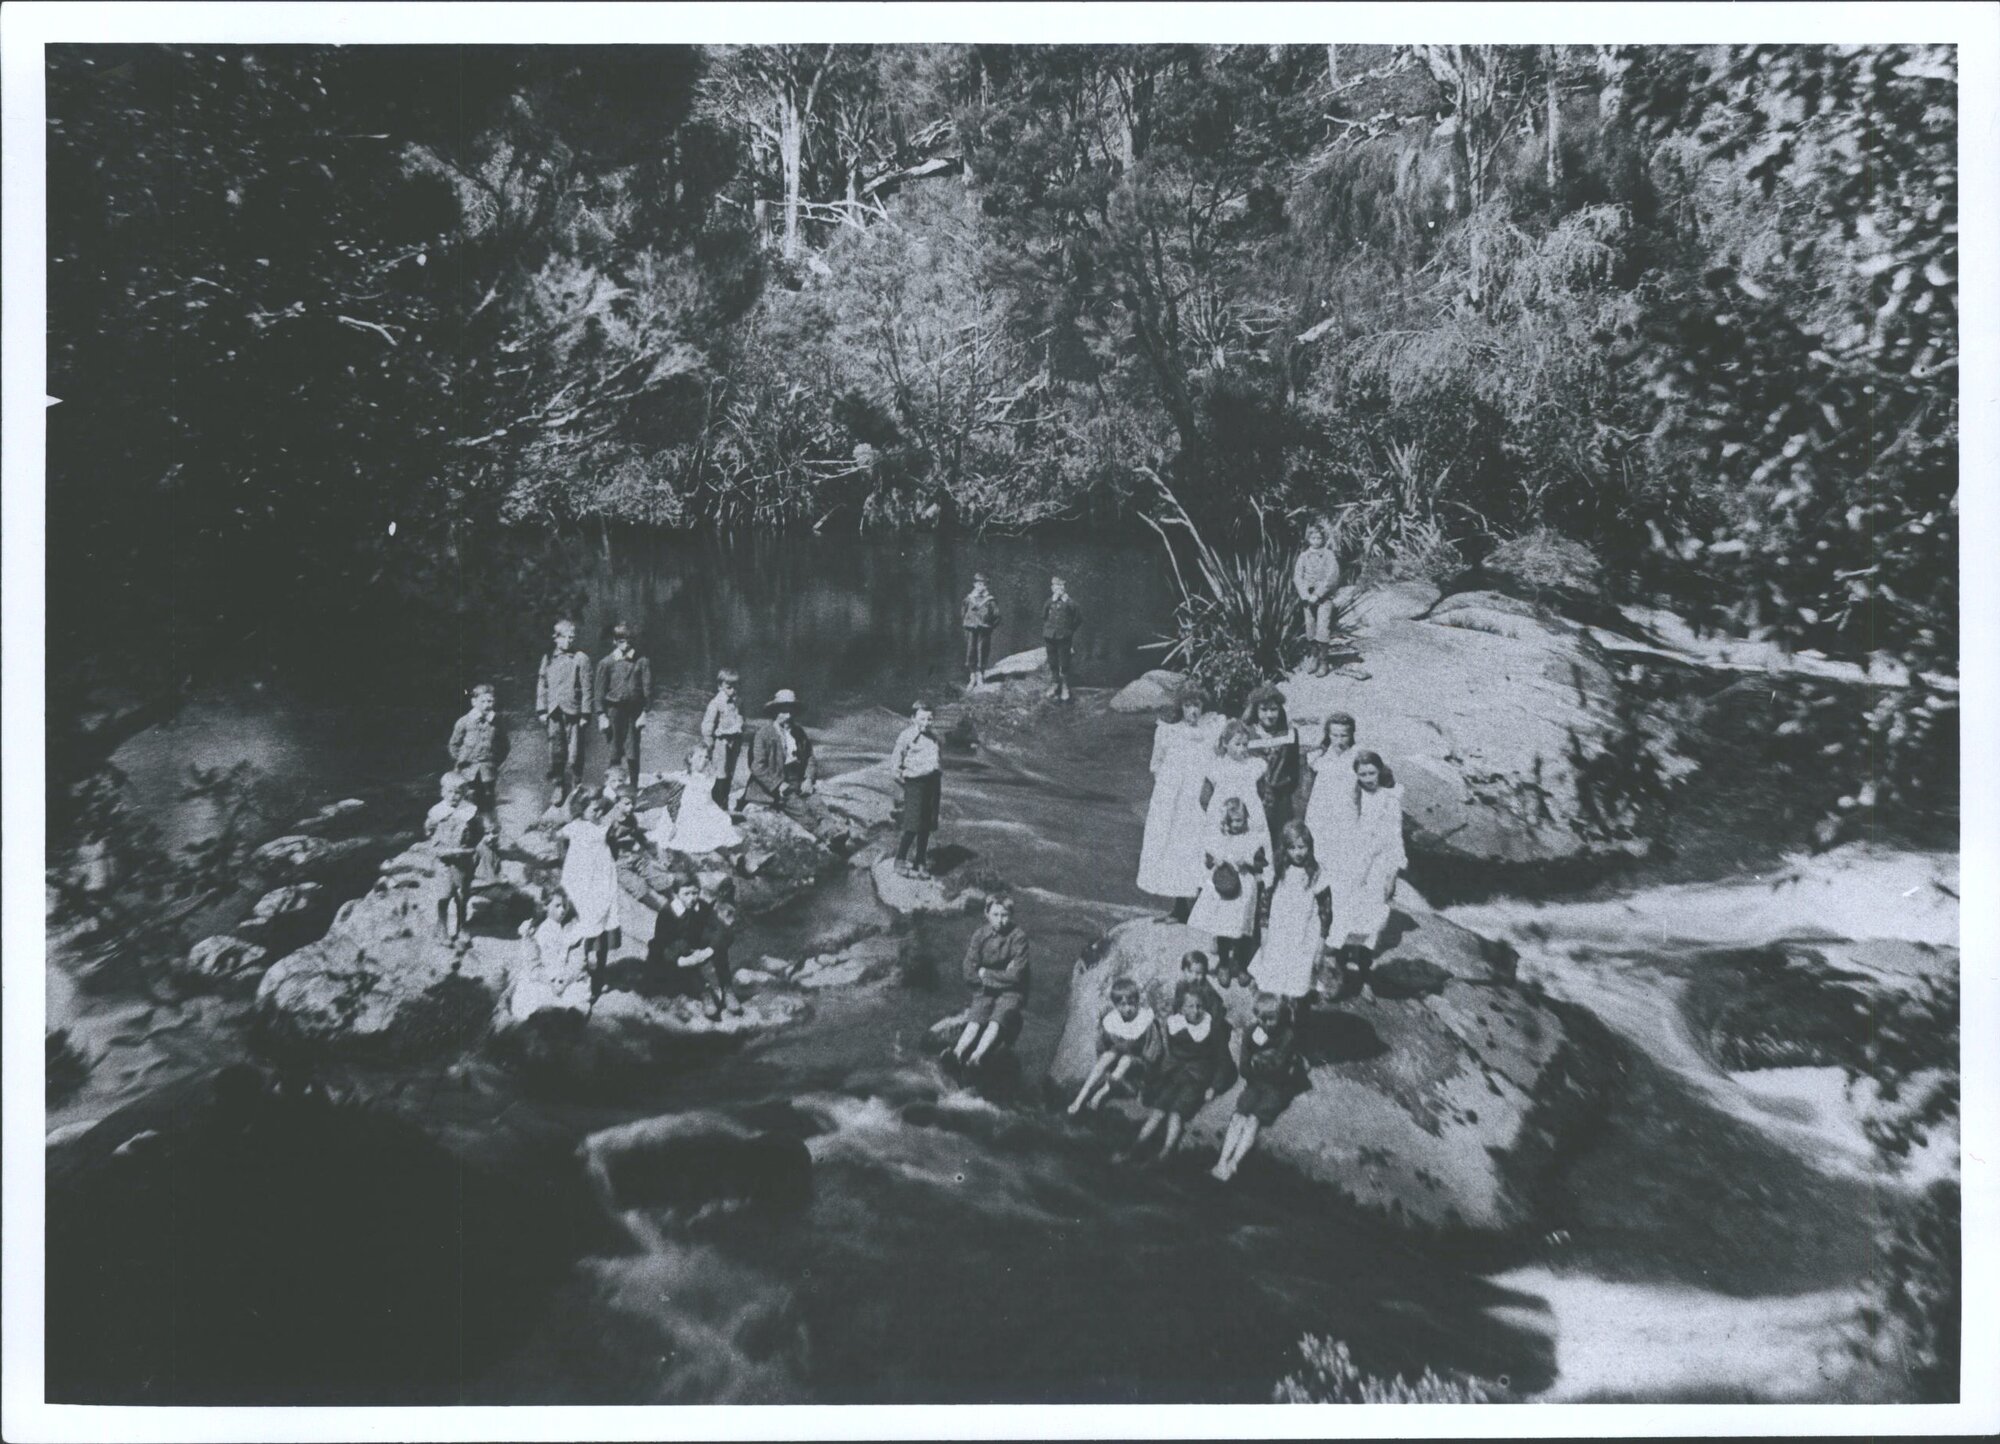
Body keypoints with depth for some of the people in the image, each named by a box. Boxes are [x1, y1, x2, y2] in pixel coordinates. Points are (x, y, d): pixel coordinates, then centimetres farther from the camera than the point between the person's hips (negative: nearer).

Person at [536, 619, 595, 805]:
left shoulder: (580, 659, 0)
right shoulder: (548, 658, 11)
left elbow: (587, 687, -1)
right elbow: (542, 684, 14)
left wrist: (585, 713, -5)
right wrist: (542, 710, 8)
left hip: (573, 712, -3)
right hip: (554, 713, 3)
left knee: (574, 756, -3)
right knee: (555, 755, 3)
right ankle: (556, 795, 9)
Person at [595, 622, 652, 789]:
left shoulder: (642, 662, 4)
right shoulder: (607, 663, 3)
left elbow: (647, 689, 5)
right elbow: (600, 691, 4)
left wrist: (645, 713, -2)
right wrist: (602, 715, -2)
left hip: (634, 711, 1)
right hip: (614, 710, -1)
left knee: (632, 753, 1)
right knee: (615, 751, -2)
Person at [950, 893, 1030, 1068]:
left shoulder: (1018, 937, -10)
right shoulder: (980, 935, -1)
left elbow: (1015, 976, -13)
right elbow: (969, 973, -3)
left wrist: (984, 973, -6)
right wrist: (1000, 976, -10)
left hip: (1011, 991, -2)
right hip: (985, 990, 2)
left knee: (996, 1022, -29)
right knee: (974, 1022, -24)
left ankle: (976, 1056, -48)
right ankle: (957, 1052, -45)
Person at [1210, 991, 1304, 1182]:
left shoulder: (1287, 1035, -10)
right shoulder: (1252, 1032, 3)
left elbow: (1278, 1068, -18)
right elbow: (1244, 1068, 1)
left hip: (1279, 1087, -4)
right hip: (1255, 1083, 4)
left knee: (1254, 1119, -26)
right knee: (1239, 1116, -21)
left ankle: (1232, 1165, -35)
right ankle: (1222, 1163, -34)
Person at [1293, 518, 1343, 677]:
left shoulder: (1329, 555, -2)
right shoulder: (1303, 556, 6)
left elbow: (1331, 577, -9)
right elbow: (1297, 577, 1)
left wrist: (1317, 595, -15)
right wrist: (1306, 595, -11)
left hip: (1324, 597, -3)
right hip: (1307, 596, 3)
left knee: (1323, 628, -11)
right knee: (1310, 627, 6)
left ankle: (1324, 661, -8)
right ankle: (1312, 658, 15)